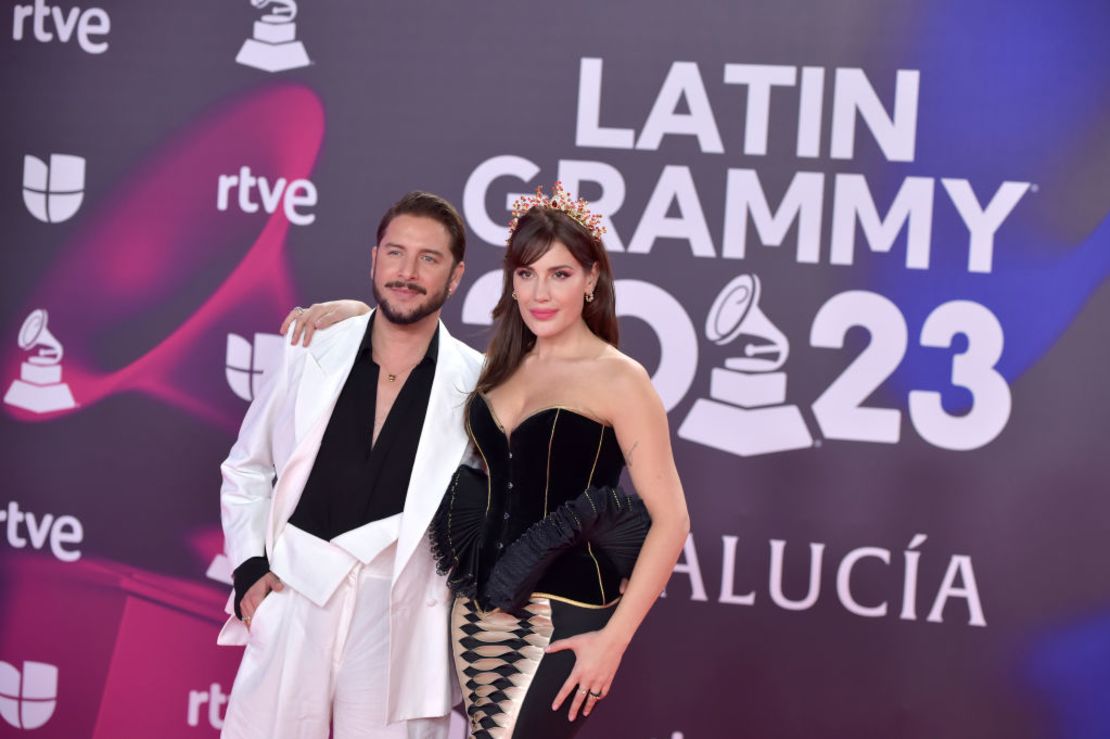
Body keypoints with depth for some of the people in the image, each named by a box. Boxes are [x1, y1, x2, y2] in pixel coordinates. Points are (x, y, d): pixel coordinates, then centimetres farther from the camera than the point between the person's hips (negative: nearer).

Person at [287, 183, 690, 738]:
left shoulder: (617, 378, -8)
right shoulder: (501, 366, 10)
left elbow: (670, 519, -10)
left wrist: (613, 638, -14)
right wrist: (357, 312, 12)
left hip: (562, 620, -6)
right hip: (479, 608, 6)